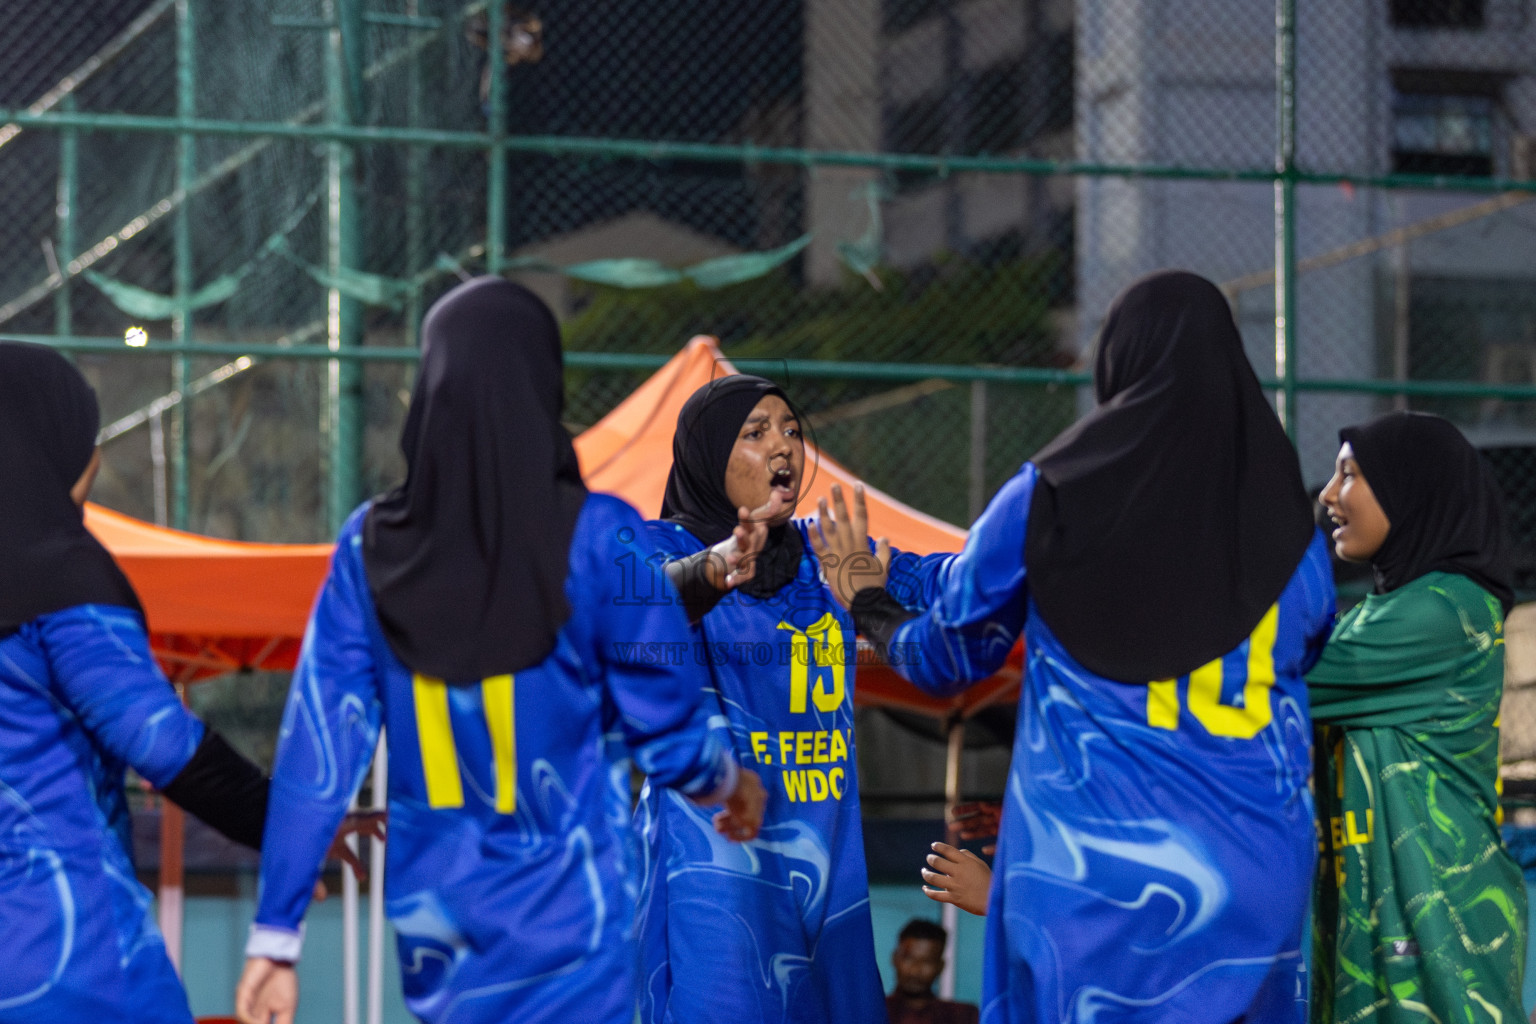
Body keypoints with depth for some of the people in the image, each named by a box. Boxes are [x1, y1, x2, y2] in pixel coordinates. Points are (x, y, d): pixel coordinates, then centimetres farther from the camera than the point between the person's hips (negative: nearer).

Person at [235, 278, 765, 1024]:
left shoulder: (373, 549, -3)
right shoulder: (596, 540, -12)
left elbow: (319, 748, -4)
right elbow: (666, 734, -5)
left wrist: (275, 934, 0)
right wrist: (730, 786, 17)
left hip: (434, 915, 4)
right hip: (564, 920, -4)